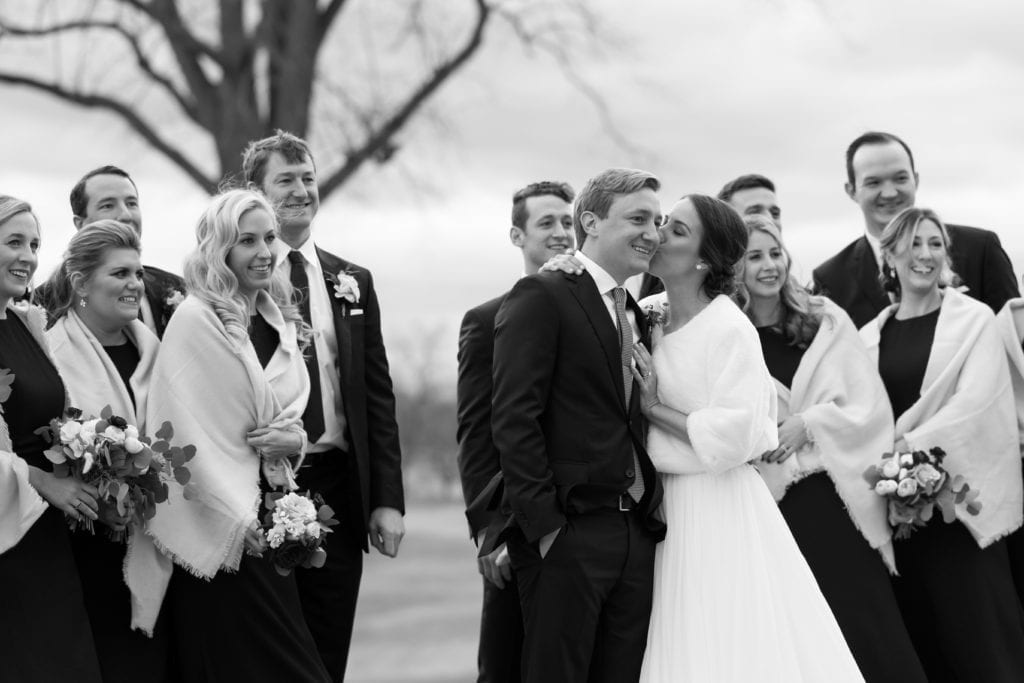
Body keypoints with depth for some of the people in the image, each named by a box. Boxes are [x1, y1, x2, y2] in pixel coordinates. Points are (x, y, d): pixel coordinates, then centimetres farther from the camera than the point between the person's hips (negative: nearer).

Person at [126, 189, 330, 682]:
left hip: (275, 511, 7)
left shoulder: (280, 321, 12)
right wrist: (236, 520, -15)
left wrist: (294, 439, -4)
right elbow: (189, 429, -13)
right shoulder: (196, 319, -10)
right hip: (218, 530, -7)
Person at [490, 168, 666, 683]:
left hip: (637, 537, 7)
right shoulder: (541, 297, -5)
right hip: (566, 535, -7)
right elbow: (513, 421, -13)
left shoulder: (636, 315, 19)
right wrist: (544, 526, -17)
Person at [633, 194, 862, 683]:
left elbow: (732, 437, -20)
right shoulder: (648, 314, 4)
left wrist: (655, 409, -14)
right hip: (663, 504, 6)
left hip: (717, 511, -6)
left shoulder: (730, 330, -14)